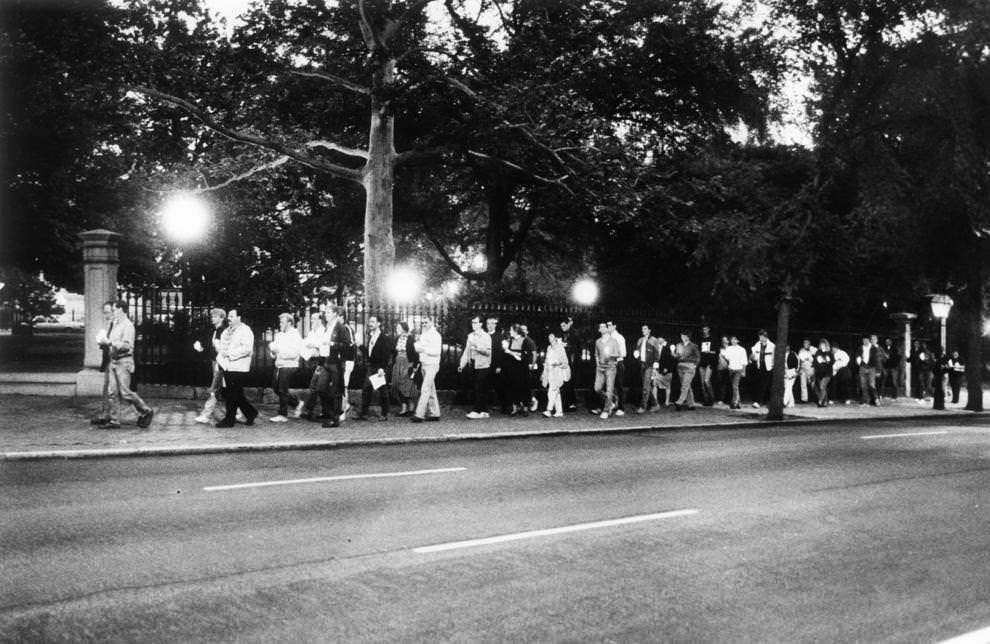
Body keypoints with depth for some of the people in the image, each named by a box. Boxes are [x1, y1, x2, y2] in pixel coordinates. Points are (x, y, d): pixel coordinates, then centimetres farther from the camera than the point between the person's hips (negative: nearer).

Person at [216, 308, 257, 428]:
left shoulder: (245, 330, -8)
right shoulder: (227, 331, 19)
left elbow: (246, 348, -20)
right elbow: (222, 346, 26)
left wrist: (229, 353, -19)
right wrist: (220, 357, 7)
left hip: (238, 368, -8)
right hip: (227, 367, 8)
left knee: (233, 395, -5)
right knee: (237, 395, 10)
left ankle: (229, 420, 1)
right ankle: (251, 413, 23)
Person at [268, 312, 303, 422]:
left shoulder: (295, 336, -8)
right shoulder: (279, 335, 15)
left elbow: (294, 353, -20)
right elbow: (274, 354, 19)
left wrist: (279, 350, -22)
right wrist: (272, 348, -3)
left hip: (289, 367, -8)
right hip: (279, 366, 8)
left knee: (282, 391, -7)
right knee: (277, 389, 10)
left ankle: (283, 415, 2)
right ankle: (297, 403, 27)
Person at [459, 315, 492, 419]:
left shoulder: (486, 337, -5)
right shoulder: (470, 336, 12)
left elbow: (488, 352, -15)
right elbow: (466, 351, 13)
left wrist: (478, 347, -29)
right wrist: (462, 365, 6)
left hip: (483, 366, -6)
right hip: (473, 365, 6)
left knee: (480, 389, -9)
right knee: (478, 389, 7)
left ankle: (476, 411, -10)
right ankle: (484, 412, 13)